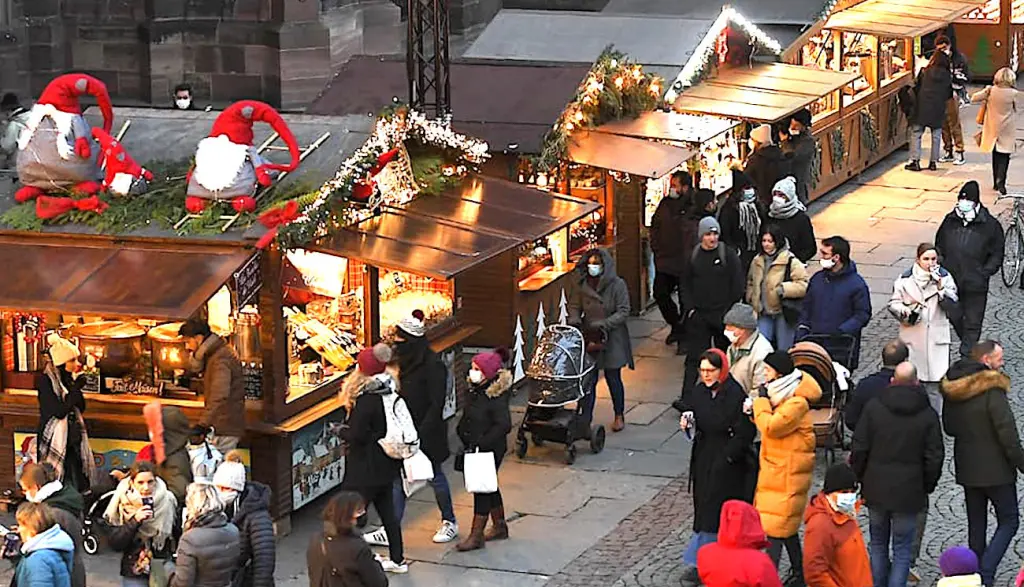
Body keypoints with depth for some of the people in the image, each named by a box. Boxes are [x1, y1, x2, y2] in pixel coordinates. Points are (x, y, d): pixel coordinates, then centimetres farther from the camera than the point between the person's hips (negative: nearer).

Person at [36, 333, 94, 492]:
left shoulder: (67, 378, 8)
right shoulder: (45, 380, -13)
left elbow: (81, 407, 9)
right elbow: (59, 411, -19)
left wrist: (74, 385, -6)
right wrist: (76, 387, -16)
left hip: (73, 439, 7)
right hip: (55, 441, -7)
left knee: (79, 485, 4)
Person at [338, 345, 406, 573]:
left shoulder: (367, 398, -24)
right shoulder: (390, 390, 1)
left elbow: (356, 435, -24)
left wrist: (342, 431, -3)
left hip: (367, 468, -9)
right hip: (387, 464, 9)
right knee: (387, 510, 18)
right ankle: (398, 559, 26)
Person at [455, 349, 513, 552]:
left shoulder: (496, 397, -22)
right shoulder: (475, 391, 5)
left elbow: (504, 425, -27)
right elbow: (467, 418, 19)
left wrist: (481, 443, -26)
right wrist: (462, 432, 5)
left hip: (490, 451, -9)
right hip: (474, 449, 9)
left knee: (482, 488, -4)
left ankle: (476, 535, 2)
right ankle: (500, 526, 34)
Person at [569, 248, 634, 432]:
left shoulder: (617, 284, -10)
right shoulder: (580, 284, 0)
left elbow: (623, 311, -12)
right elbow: (574, 306, 10)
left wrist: (603, 324, -21)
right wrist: (574, 322, -10)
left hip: (612, 339, -2)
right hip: (588, 337, 2)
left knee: (613, 377, 9)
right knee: (588, 379, -2)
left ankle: (619, 416, 29)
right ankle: (585, 421, -1)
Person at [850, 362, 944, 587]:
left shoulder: (873, 408, -5)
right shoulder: (928, 415, -7)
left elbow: (858, 449, -4)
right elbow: (934, 458, -4)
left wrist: (859, 477, 10)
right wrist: (928, 486, 11)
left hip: (876, 489, 2)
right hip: (909, 492, -2)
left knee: (878, 543, 17)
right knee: (902, 548, 5)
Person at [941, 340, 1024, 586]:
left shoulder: (952, 388, 3)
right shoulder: (992, 390, -20)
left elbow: (949, 427, 14)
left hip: (966, 468, 7)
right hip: (996, 470, -7)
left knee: (976, 522, 17)